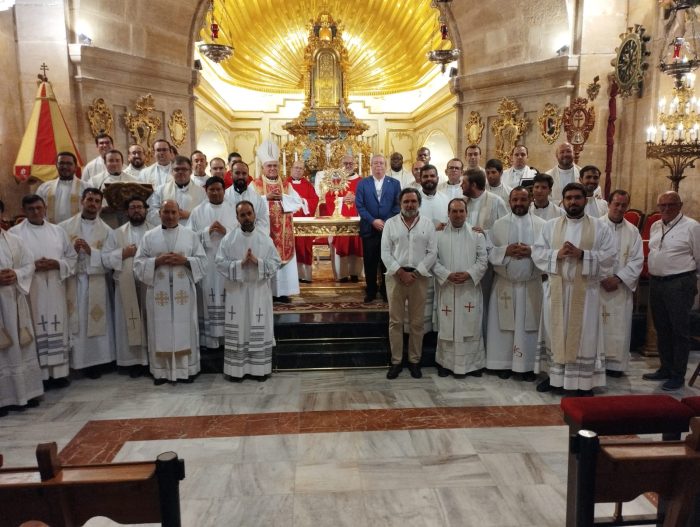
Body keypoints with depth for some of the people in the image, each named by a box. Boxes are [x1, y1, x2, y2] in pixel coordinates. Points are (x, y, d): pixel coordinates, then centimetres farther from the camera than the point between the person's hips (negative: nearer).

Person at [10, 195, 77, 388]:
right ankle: (40, 375, 6)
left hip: (55, 289, 3)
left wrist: (57, 264, -7)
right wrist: (32, 266, -16)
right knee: (37, 331, -2)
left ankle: (59, 372, 14)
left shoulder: (58, 231, 11)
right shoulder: (15, 233, 1)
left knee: (57, 329, 6)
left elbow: (72, 257, 11)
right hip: (30, 290, -3)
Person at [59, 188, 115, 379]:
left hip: (96, 284, 0)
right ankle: (70, 361, 14)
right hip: (71, 281, 0)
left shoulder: (106, 230, 6)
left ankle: (94, 362, 15)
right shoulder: (65, 226, 6)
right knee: (72, 323, 1)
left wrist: (91, 251, -15)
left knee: (95, 322, 3)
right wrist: (72, 248, -15)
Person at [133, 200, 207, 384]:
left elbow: (202, 261, 3)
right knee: (161, 331, 4)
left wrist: (185, 261, -13)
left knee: (184, 330, 3)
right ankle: (161, 371, 14)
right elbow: (138, 264, 2)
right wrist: (157, 261, -14)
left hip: (183, 292, 0)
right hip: (159, 292, 0)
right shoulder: (149, 236, 6)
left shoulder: (191, 235, 6)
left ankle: (187, 369, 13)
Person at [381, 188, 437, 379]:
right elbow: (385, 252, -1)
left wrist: (415, 273, -9)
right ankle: (396, 361, 12)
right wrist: (401, 272, -11)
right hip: (396, 276, 0)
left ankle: (415, 361, 17)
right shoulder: (390, 223, 5)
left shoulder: (428, 224, 6)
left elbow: (432, 252, 1)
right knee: (395, 321, 3)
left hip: (419, 277, 0)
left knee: (417, 322, 6)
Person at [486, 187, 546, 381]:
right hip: (504, 284, 1)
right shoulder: (498, 224, 5)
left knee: (528, 325, 3)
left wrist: (532, 251, -17)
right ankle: (504, 363, 15)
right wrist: (505, 250, -16)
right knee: (504, 324, 5)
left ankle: (526, 365, 12)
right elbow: (488, 251, 0)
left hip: (531, 285, 0)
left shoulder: (542, 224, 3)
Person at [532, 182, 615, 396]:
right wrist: (557, 254, -16)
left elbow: (609, 256, -6)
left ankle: (585, 382, 13)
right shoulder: (550, 226, 7)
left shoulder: (600, 227, 2)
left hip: (585, 290, -2)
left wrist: (582, 254, -18)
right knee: (555, 332, 9)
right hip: (556, 288, 2)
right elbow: (537, 253, 1)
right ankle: (555, 375, 22)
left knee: (584, 335, 3)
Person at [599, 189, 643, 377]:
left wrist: (618, 278, -10)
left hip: (622, 287, 2)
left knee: (619, 326, 4)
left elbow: (637, 260, 2)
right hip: (596, 285, -2)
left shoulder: (632, 231, 7)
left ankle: (615, 363, 15)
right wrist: (602, 279, -13)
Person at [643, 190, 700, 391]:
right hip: (656, 282, 6)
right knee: (662, 329, 14)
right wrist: (654, 275, 15)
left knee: (680, 330, 1)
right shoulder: (655, 227, 12)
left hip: (679, 284, -6)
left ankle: (678, 375, 11)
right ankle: (665, 369, 27)